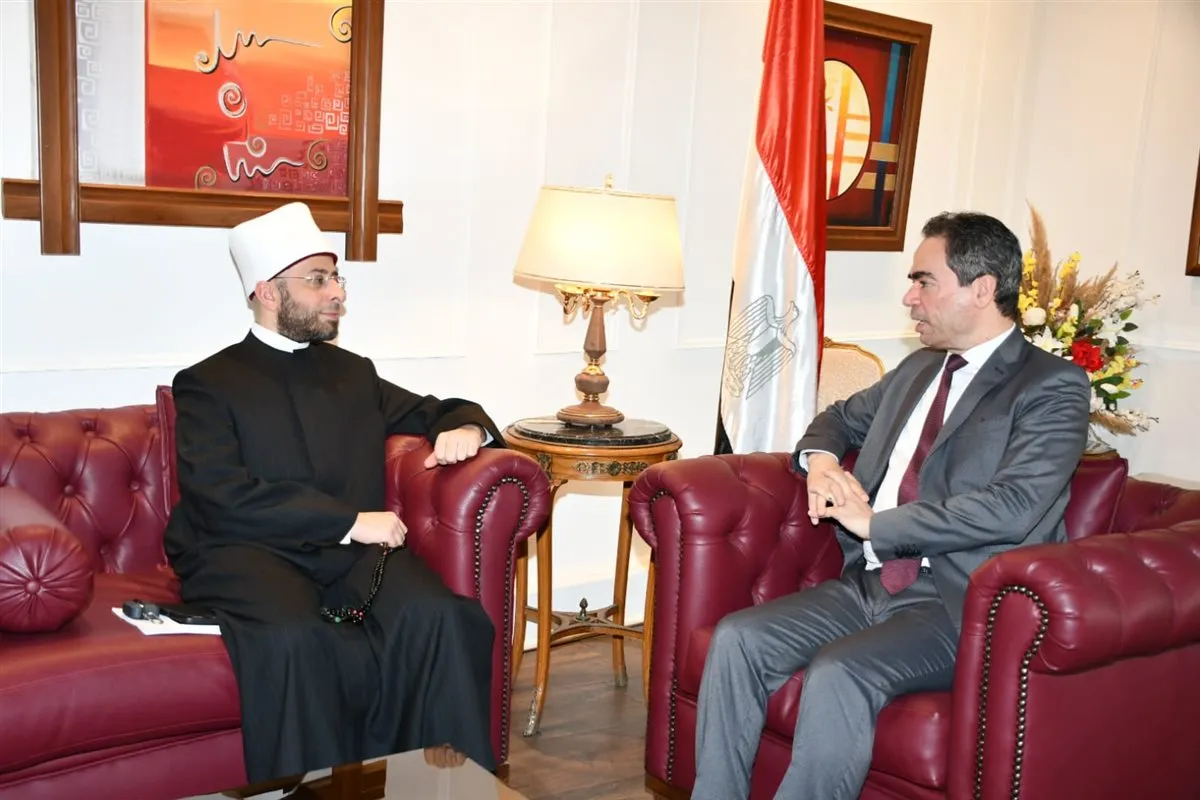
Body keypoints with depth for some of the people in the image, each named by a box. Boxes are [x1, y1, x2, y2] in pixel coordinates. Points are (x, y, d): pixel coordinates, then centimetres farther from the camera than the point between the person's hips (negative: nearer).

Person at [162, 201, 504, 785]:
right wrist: (351, 521, -14)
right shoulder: (207, 384, 9)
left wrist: (467, 428, 8)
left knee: (438, 617, -29)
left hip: (354, 551, 4)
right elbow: (220, 498, -7)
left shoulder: (354, 374, 24)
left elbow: (437, 413, 35)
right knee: (293, 639, -37)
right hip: (249, 554, -3)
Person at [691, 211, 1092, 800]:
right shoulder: (918, 370, 19)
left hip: (961, 604, -7)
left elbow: (1012, 507, -18)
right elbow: (840, 417, 34)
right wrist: (820, 459, 9)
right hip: (871, 585, 7)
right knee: (737, 637, -15)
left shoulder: (1054, 387, -4)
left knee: (838, 674, -32)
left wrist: (875, 524, -14)